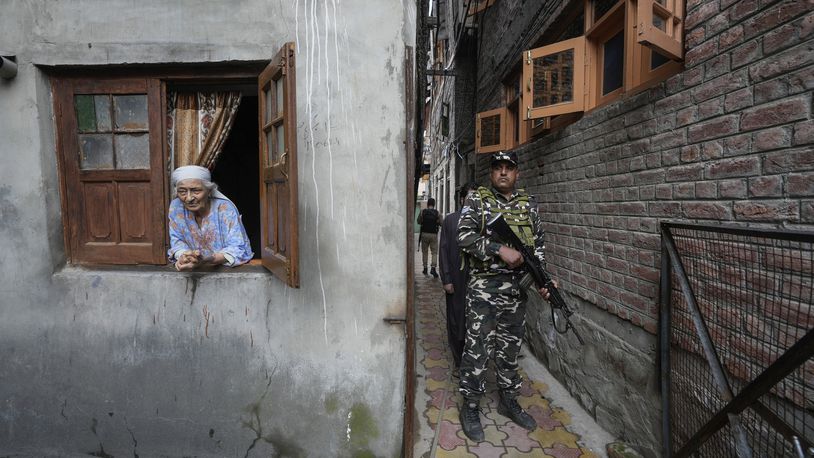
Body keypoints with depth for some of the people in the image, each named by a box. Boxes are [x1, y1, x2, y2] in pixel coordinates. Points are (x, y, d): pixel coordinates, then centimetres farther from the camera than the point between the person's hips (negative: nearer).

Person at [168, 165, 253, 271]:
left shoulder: (225, 208, -16)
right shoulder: (176, 206, -4)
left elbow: (238, 249, -21)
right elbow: (177, 240, 3)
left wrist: (205, 261, -36)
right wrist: (184, 257, -20)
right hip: (195, 272, 3)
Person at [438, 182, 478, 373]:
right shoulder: (450, 220, 0)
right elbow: (443, 250, -1)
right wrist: (446, 279, -6)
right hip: (457, 279, -1)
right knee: (456, 319, 9)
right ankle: (459, 362, 26)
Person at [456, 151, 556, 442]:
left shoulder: (527, 204, 10)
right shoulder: (476, 200, -2)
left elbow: (538, 245, 12)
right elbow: (464, 236, -14)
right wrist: (500, 249, -22)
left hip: (517, 289, 5)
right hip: (484, 288, -4)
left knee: (510, 347, 16)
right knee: (478, 348, 2)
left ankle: (508, 401, 34)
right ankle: (470, 407, 19)